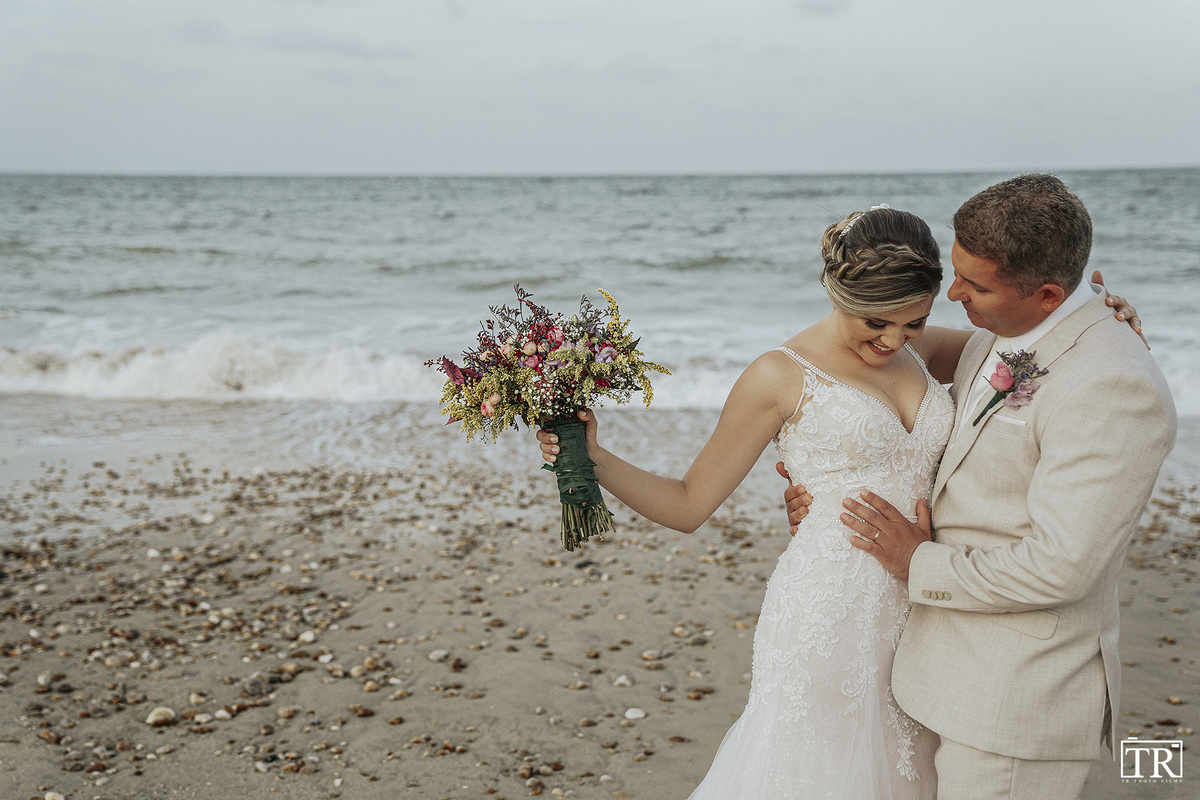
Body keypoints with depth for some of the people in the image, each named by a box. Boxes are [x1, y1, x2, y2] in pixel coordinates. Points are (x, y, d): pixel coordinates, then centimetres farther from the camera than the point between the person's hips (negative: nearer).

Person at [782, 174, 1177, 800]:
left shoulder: (1114, 386, -24)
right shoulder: (994, 340, 5)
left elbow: (1058, 566, -25)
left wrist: (921, 564, -12)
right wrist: (834, 491, 4)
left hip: (1021, 696, -8)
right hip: (957, 666, 8)